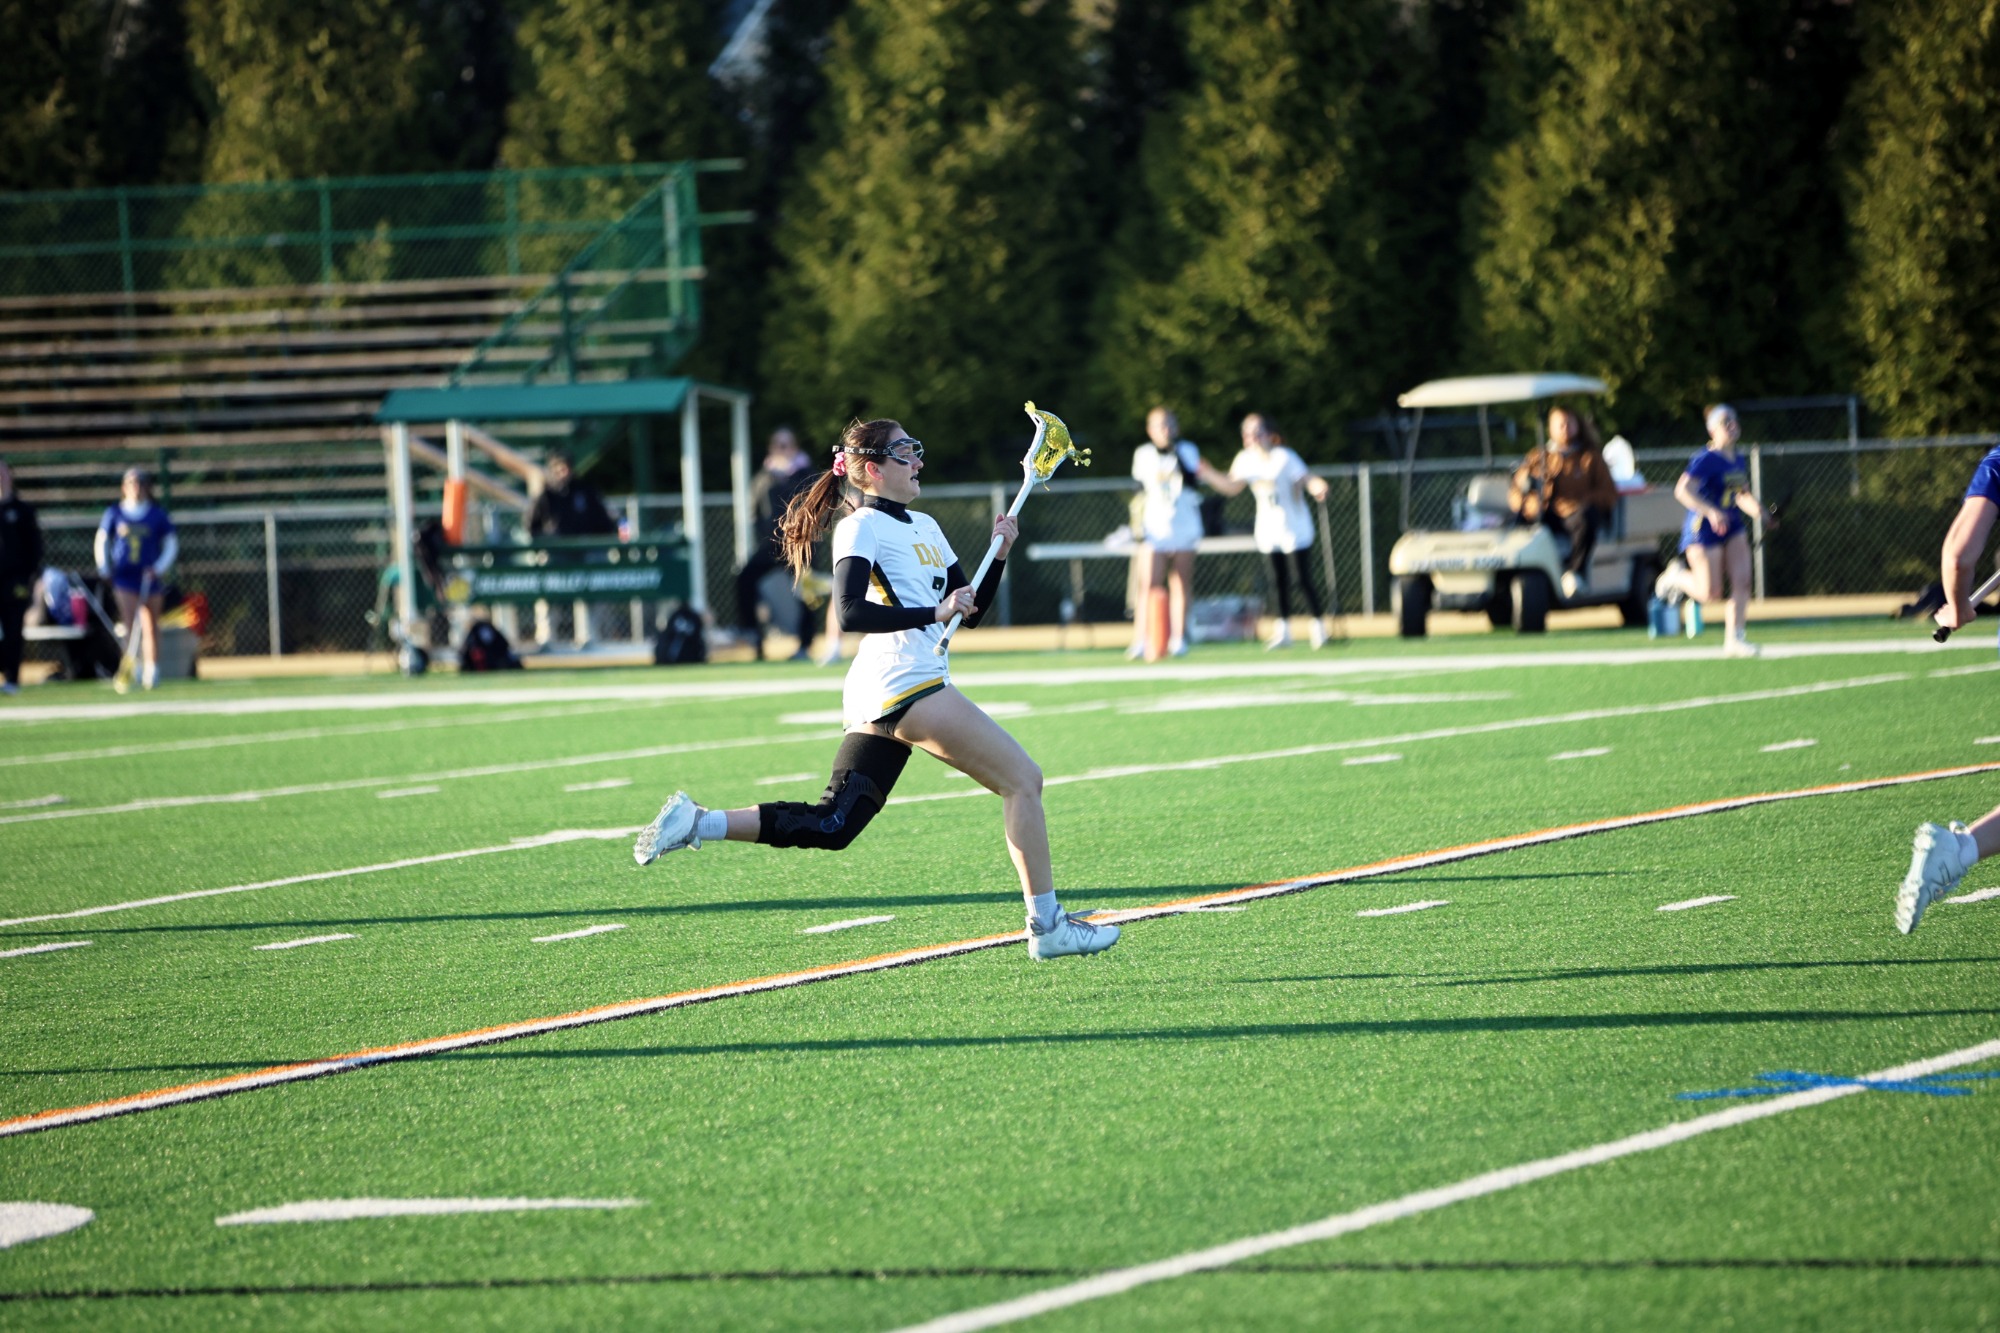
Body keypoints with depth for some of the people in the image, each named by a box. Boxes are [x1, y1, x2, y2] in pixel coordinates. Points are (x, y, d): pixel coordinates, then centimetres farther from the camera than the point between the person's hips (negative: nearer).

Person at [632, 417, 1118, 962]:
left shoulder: (924, 527, 21)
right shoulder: (862, 527, -6)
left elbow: (971, 610, 23)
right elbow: (851, 613, -19)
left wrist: (999, 554, 8)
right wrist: (934, 613, -23)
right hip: (904, 684, -9)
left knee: (830, 826, 6)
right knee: (1022, 779, -5)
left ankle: (697, 823, 2)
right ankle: (1048, 926, -3)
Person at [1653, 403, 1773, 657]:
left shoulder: (1737, 460, 8)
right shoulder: (1706, 460, -17)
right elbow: (1683, 491, -28)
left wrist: (1761, 514, 8)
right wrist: (1711, 512, -39)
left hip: (1732, 526, 7)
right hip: (1703, 530, -7)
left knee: (1742, 580, -7)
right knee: (1711, 593, -4)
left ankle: (1734, 640, -1)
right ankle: (1676, 576, 27)